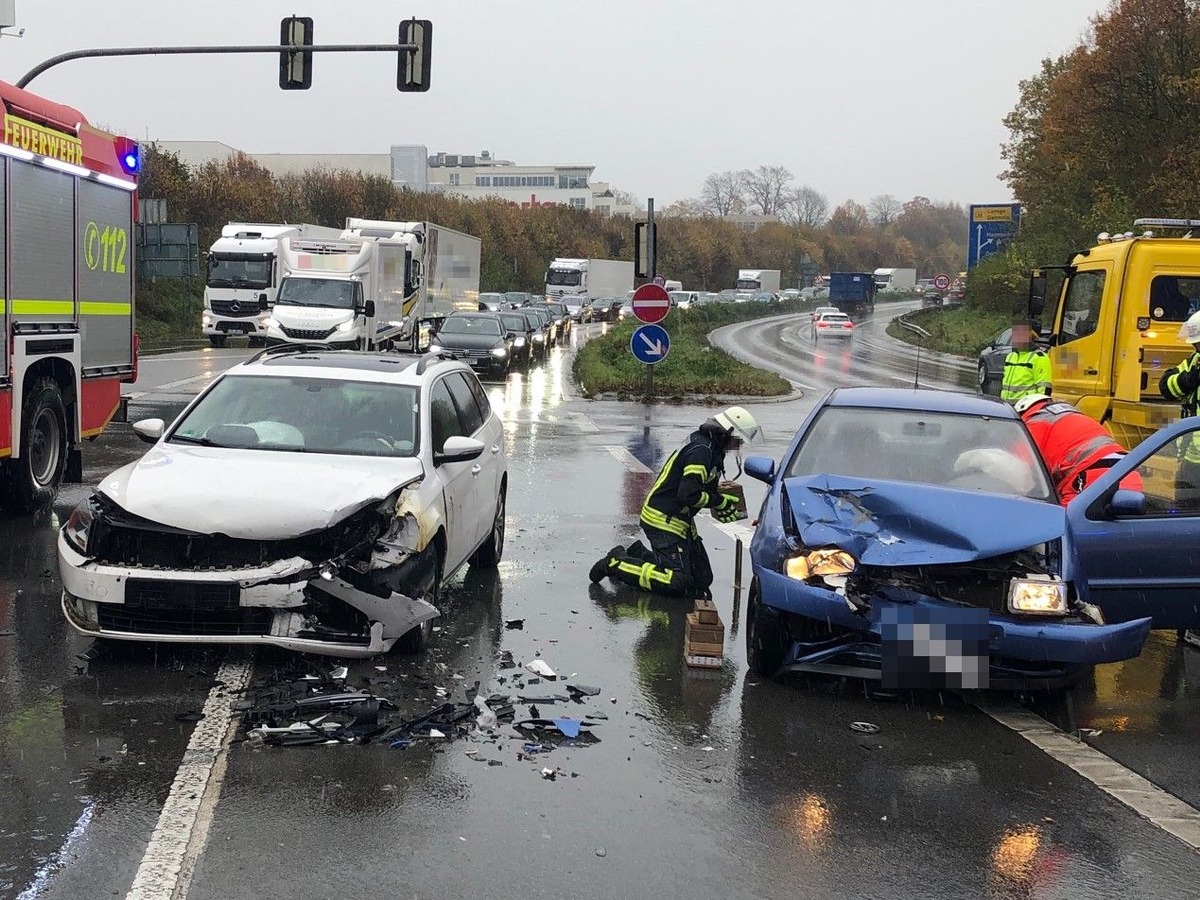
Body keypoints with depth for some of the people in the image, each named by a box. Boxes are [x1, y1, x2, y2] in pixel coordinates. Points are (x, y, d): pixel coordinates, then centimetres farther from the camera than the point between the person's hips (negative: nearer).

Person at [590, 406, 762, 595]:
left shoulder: (709, 448, 12)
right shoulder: (701, 450, -20)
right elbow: (688, 496, -26)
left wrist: (720, 496, 2)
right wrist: (719, 501, -13)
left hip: (679, 520, 11)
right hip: (664, 521, -11)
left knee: (703, 579, 8)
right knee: (677, 583, -17)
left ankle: (641, 555, 16)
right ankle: (615, 563, -6)